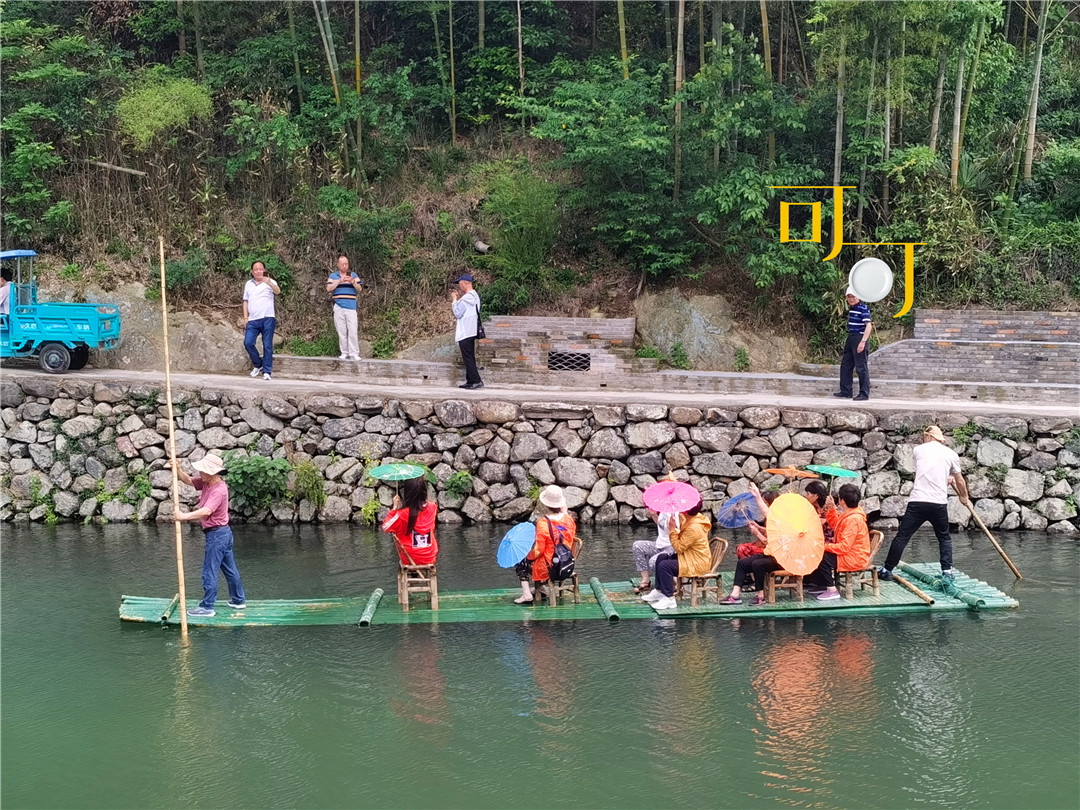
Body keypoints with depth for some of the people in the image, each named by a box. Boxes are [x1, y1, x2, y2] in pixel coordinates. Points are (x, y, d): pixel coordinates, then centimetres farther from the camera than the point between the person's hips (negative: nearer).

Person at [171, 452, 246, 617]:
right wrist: (178, 470, -11)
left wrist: (185, 516, -39)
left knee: (209, 571, -3)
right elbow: (188, 480, 7)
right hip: (224, 533, 10)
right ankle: (238, 600, 29)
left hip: (217, 534, -10)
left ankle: (207, 607, 4)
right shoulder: (206, 482, 4)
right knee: (230, 569, 18)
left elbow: (206, 511, -36)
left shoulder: (219, 490, -24)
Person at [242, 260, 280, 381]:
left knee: (267, 346, -3)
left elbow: (277, 291, -20)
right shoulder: (248, 284, 17)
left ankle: (267, 371, 4)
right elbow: (246, 301, 21)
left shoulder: (270, 282, 1)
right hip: (253, 320, 4)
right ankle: (258, 365, 14)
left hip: (267, 318, -4)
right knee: (248, 343, -7)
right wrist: (246, 317, 10)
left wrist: (269, 283, -40)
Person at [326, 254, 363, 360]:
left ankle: (354, 353, -8)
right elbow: (329, 289, -2)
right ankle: (344, 353, 6)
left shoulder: (353, 275, 11)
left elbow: (360, 289, 4)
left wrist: (353, 282, -15)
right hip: (338, 307, 1)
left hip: (351, 307, -1)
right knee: (341, 331, 1)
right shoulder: (333, 276, 11)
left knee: (353, 331, -9)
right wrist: (339, 281, -12)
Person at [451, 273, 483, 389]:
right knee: (470, 357, 12)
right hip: (471, 331, 10)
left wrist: (454, 300, -4)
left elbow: (458, 314, -14)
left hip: (465, 332, -10)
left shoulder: (466, 298, -18)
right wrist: (458, 299, 13)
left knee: (467, 357, -8)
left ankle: (476, 381, -12)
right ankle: (470, 381, 16)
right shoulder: (475, 296, 12)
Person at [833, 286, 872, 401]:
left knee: (861, 367, -5)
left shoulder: (863, 308, -13)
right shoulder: (851, 308, 13)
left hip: (859, 338, -10)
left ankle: (864, 394, 0)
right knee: (845, 365, 14)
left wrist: (863, 341, -27)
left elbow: (868, 325, -20)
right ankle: (846, 392, 22)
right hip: (851, 339, 10)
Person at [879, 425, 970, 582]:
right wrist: (964, 498, 40)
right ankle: (947, 570, 14)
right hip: (939, 503, 1)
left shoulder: (919, 450, 10)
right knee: (944, 537, 20)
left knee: (902, 537, 4)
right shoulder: (951, 454, 10)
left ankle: (887, 570, 7)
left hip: (917, 501, -1)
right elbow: (960, 481, 21)